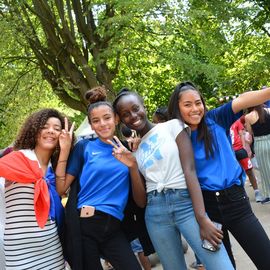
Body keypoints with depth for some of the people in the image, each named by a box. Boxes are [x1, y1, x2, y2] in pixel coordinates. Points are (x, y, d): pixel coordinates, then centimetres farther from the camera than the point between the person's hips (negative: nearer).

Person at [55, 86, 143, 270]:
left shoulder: (126, 151, 8)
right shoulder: (84, 147, 3)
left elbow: (141, 202, 3)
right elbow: (61, 189, -5)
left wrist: (132, 166, -10)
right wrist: (64, 150, -8)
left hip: (113, 229, 2)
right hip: (83, 226, -1)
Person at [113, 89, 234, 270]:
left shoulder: (172, 126, 4)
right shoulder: (134, 148, 14)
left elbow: (189, 170, -8)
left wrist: (201, 218, -17)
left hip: (186, 202, -3)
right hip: (155, 213, 4)